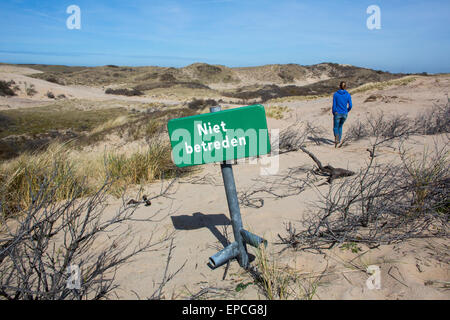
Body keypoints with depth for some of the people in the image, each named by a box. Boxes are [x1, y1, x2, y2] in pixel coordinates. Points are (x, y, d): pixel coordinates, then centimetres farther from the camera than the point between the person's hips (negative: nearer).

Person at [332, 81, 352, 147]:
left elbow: (334, 105, -7)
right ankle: (339, 140, 28)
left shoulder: (335, 94, -6)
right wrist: (346, 111, 14)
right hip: (344, 114, 2)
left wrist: (333, 113, 5)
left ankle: (336, 138, -20)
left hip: (337, 113, -2)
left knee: (335, 128, 9)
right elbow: (350, 106, -5)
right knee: (340, 126, 26)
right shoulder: (348, 95, -3)